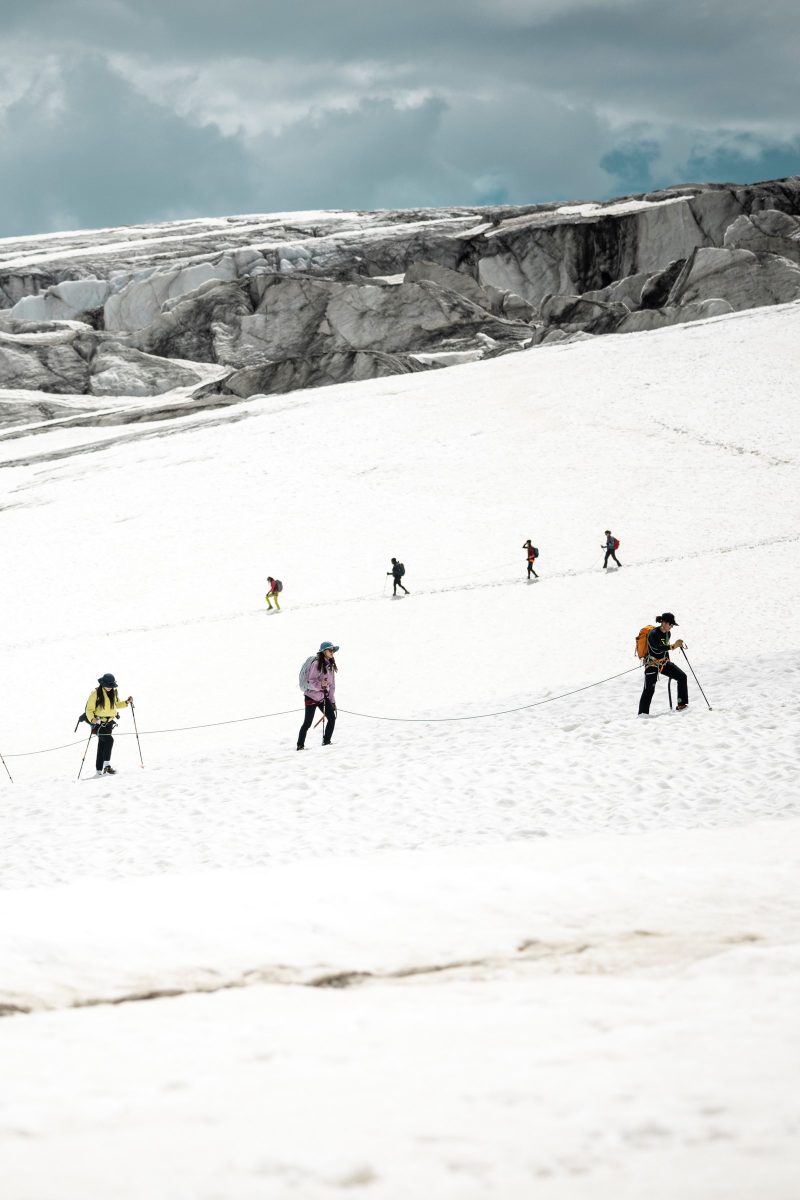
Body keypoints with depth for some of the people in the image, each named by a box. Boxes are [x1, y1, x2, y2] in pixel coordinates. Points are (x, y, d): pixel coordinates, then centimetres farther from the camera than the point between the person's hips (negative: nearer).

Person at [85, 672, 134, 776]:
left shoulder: (113, 693, 8)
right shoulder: (96, 694, -11)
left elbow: (117, 704, 24)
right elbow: (89, 709, -11)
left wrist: (127, 702, 7)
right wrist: (92, 719, -29)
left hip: (109, 722, 7)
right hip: (99, 722, -7)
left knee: (102, 745, 10)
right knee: (109, 739, -25)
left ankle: (99, 770, 16)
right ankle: (106, 765, -27)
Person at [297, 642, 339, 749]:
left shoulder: (331, 665, 9)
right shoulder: (316, 664, -15)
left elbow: (332, 684, 14)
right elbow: (311, 681, -17)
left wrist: (332, 700, 13)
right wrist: (320, 685, -36)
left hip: (324, 696, 7)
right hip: (312, 696, -7)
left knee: (332, 718, -3)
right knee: (308, 722, -4)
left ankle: (326, 741, 12)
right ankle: (300, 745, 6)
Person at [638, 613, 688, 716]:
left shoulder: (667, 633, 5)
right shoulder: (653, 634, -19)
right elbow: (657, 649, -32)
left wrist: (668, 661, 25)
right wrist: (673, 646, -38)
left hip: (664, 662, 8)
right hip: (652, 664, -8)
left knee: (682, 676, -3)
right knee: (649, 689, -14)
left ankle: (682, 704, 0)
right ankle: (643, 713, -11)